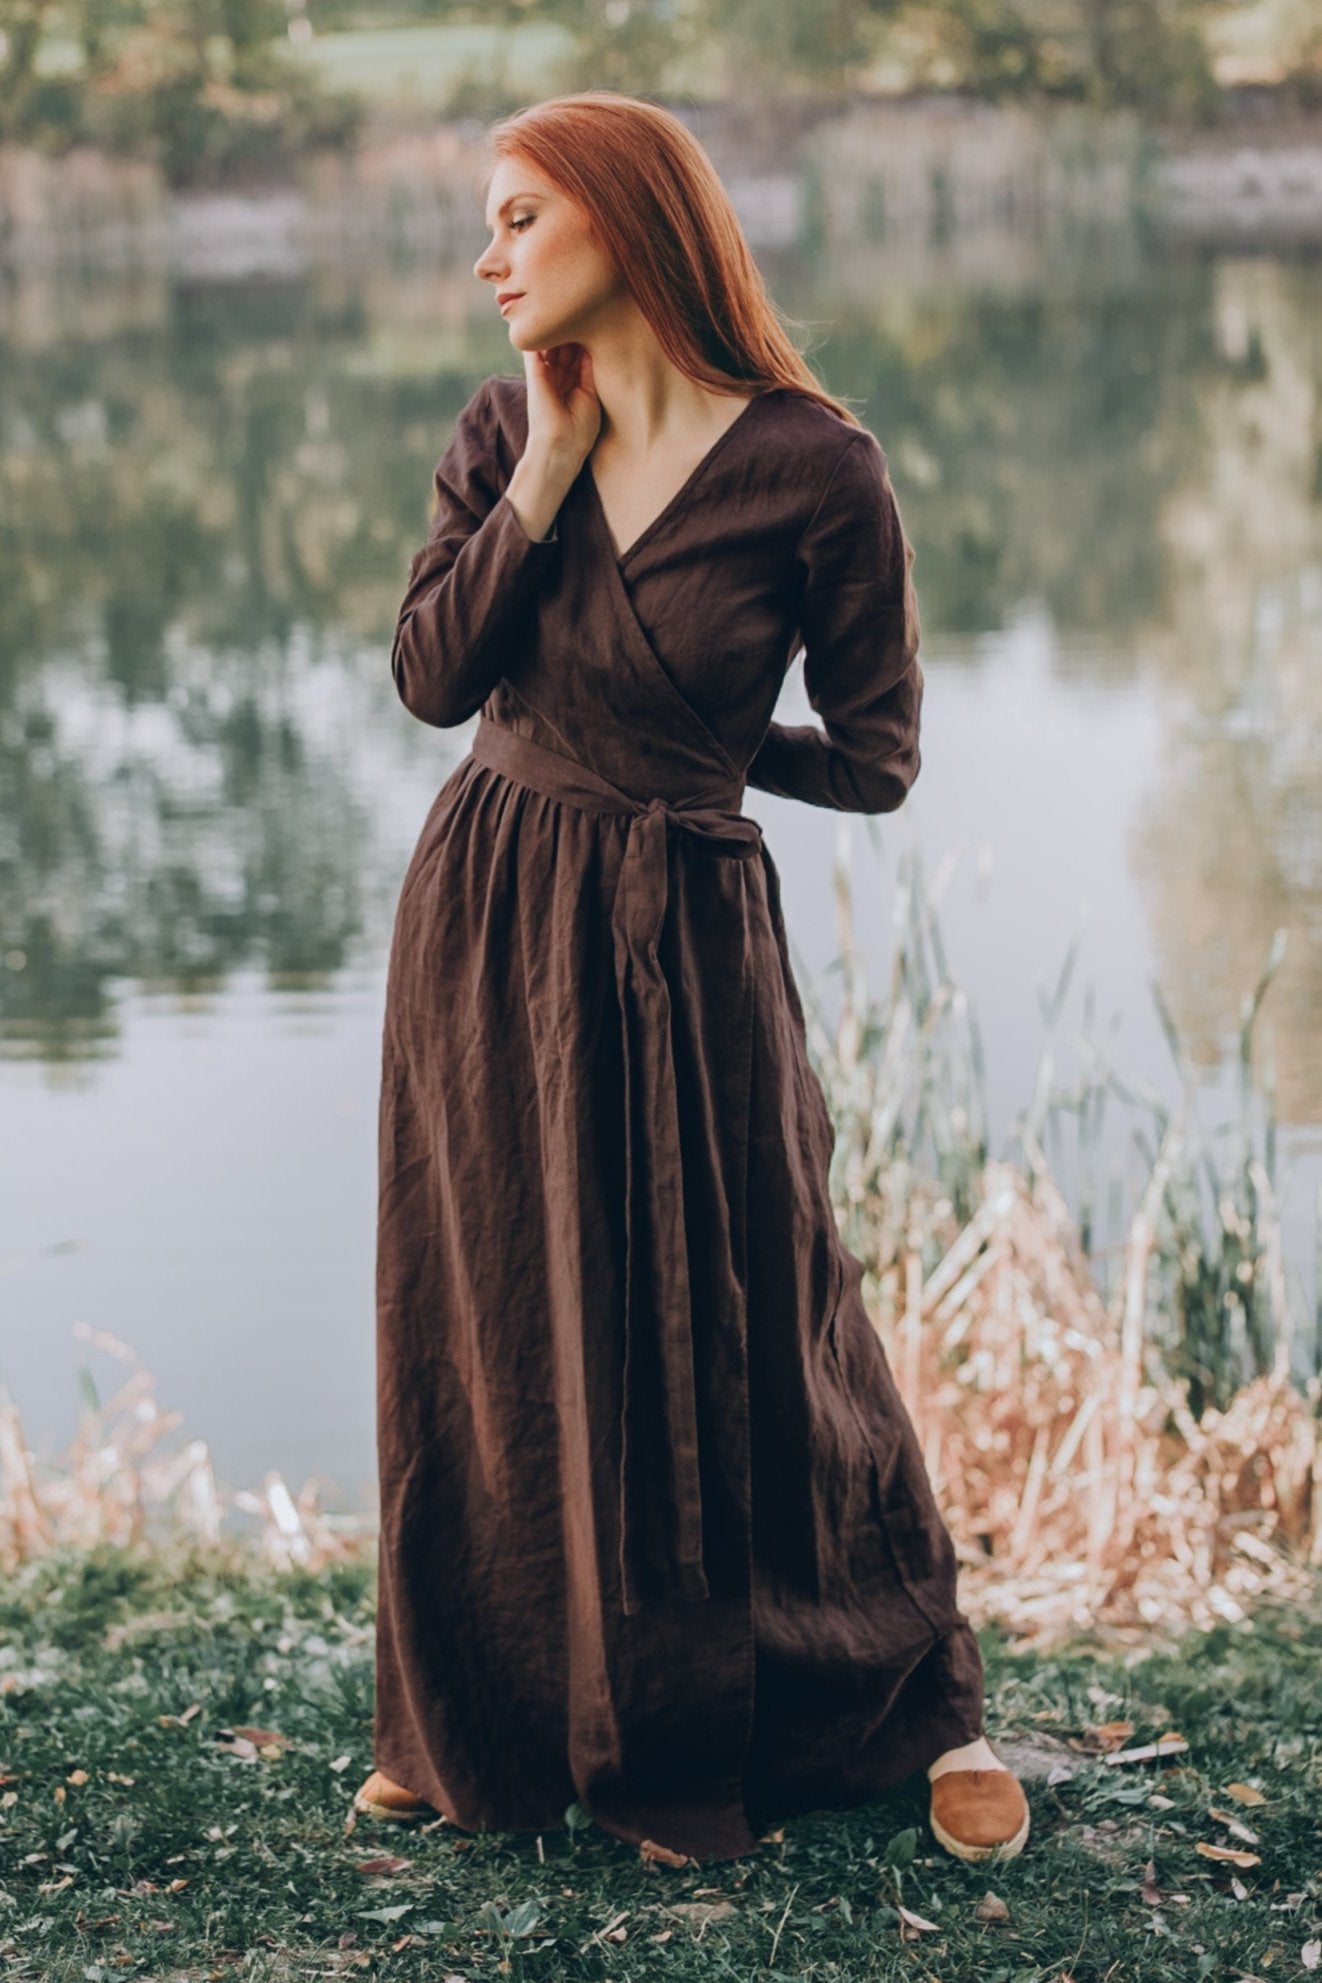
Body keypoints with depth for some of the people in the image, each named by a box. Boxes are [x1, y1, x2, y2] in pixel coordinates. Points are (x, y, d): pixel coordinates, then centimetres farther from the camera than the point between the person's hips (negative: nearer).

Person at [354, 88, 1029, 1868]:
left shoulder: (815, 470, -13)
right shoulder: (507, 431, 1)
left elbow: (874, 760, -6)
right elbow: (432, 679, -8)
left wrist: (685, 741, 0)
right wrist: (541, 478, -13)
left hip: (682, 940, -4)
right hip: (483, 924, 4)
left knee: (735, 1344, 4)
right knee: (486, 1330, 11)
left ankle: (927, 1703, 24)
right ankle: (482, 1730, 28)